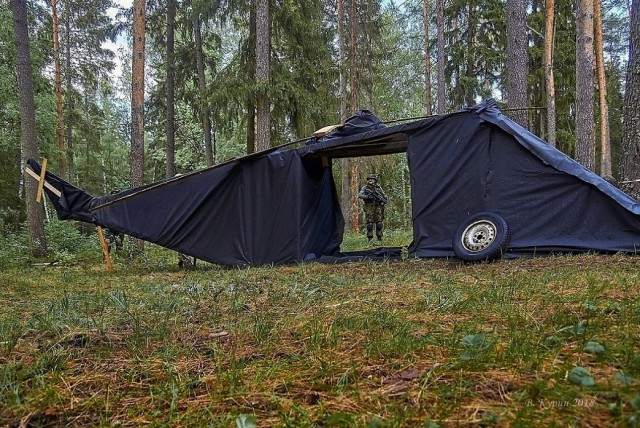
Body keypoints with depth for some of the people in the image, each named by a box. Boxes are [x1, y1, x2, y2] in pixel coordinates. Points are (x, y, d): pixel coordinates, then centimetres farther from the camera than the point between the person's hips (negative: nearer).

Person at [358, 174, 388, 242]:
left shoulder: (378, 188, 10)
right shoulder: (365, 188, 4)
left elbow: (385, 197, 13)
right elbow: (359, 195, -10)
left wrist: (383, 201, -9)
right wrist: (367, 196, -23)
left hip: (378, 208, 2)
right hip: (369, 208, -2)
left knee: (379, 223, 0)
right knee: (369, 223, -5)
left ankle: (379, 237, 7)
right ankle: (369, 238, 0)